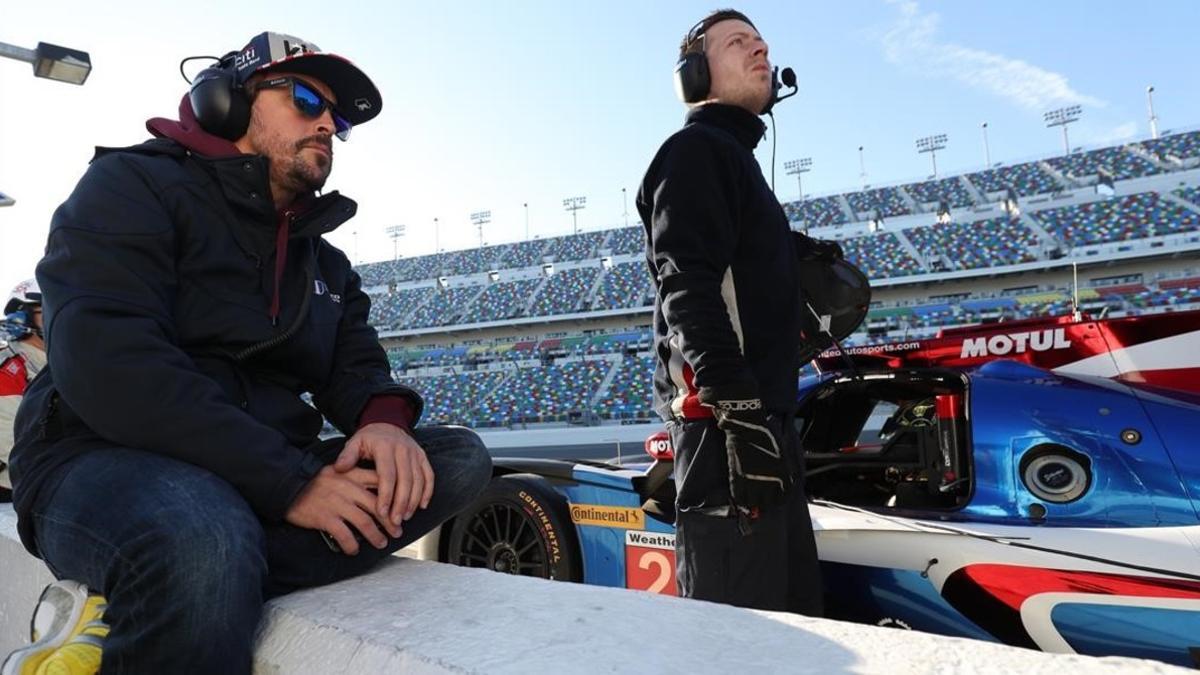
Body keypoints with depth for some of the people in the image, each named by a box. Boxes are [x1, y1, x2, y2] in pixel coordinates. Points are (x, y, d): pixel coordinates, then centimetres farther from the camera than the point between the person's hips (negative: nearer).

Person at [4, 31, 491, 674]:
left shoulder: (323, 260, 20)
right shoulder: (135, 184, -1)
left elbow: (357, 367, 14)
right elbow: (105, 357, -17)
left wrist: (384, 417, -14)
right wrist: (285, 481, -24)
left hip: (271, 470, 7)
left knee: (460, 457, -15)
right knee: (203, 547, -41)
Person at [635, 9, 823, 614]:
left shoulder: (736, 158, 27)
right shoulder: (695, 150, -1)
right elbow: (687, 285, -18)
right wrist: (737, 409, -27)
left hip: (761, 413, 10)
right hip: (725, 419, -10)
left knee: (797, 608, 15)